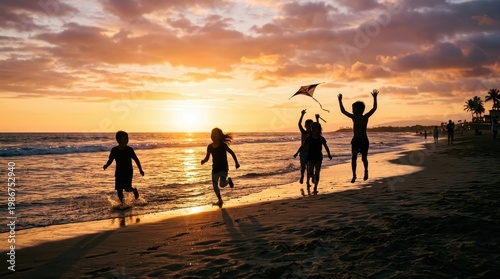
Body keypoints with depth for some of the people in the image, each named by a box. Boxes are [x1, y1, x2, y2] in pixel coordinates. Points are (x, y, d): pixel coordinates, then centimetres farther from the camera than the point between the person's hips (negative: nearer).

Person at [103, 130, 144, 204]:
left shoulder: (129, 150, -10)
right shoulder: (114, 150, -5)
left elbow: (136, 160, -1)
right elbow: (110, 160, 5)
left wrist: (140, 170, 0)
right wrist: (106, 165, -17)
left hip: (128, 172, -2)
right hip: (119, 172, 2)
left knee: (127, 188, -11)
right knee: (119, 190, 1)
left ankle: (134, 190, 23)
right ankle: (122, 203, 18)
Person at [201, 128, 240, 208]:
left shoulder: (223, 145, -14)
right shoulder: (210, 147, -1)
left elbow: (232, 153, -5)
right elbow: (207, 158, 7)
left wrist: (236, 162, -11)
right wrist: (203, 161, -14)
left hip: (223, 167, -4)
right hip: (215, 168, 5)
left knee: (222, 184, -20)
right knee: (215, 186, 6)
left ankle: (228, 180, 17)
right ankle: (220, 200, 30)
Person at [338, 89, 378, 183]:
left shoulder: (365, 117, -5)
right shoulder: (353, 117, 3)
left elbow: (374, 108, -15)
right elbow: (343, 111, 5)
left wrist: (375, 98, -23)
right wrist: (340, 101, 0)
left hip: (364, 140, -2)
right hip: (355, 140, 2)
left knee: (364, 158, 6)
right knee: (354, 157, -9)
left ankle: (366, 171, 34)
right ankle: (354, 175, -4)